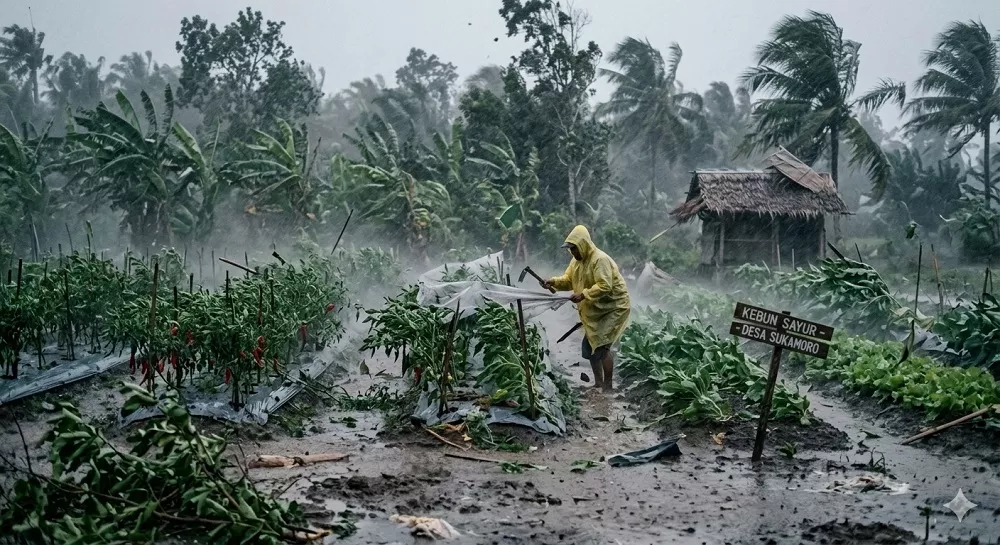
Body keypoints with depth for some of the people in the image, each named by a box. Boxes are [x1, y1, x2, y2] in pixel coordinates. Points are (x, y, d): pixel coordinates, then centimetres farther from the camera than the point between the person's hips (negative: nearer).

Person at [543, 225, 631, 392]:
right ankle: (598, 383, 25)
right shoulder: (577, 261, 6)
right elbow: (568, 280, 7)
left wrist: (584, 295, -35)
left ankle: (608, 387, -7)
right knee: (590, 346, 12)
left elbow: (604, 286, -31)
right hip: (595, 311, 10)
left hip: (614, 307, -10)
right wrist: (554, 282, -11)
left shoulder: (600, 259, -24)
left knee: (602, 346, -15)